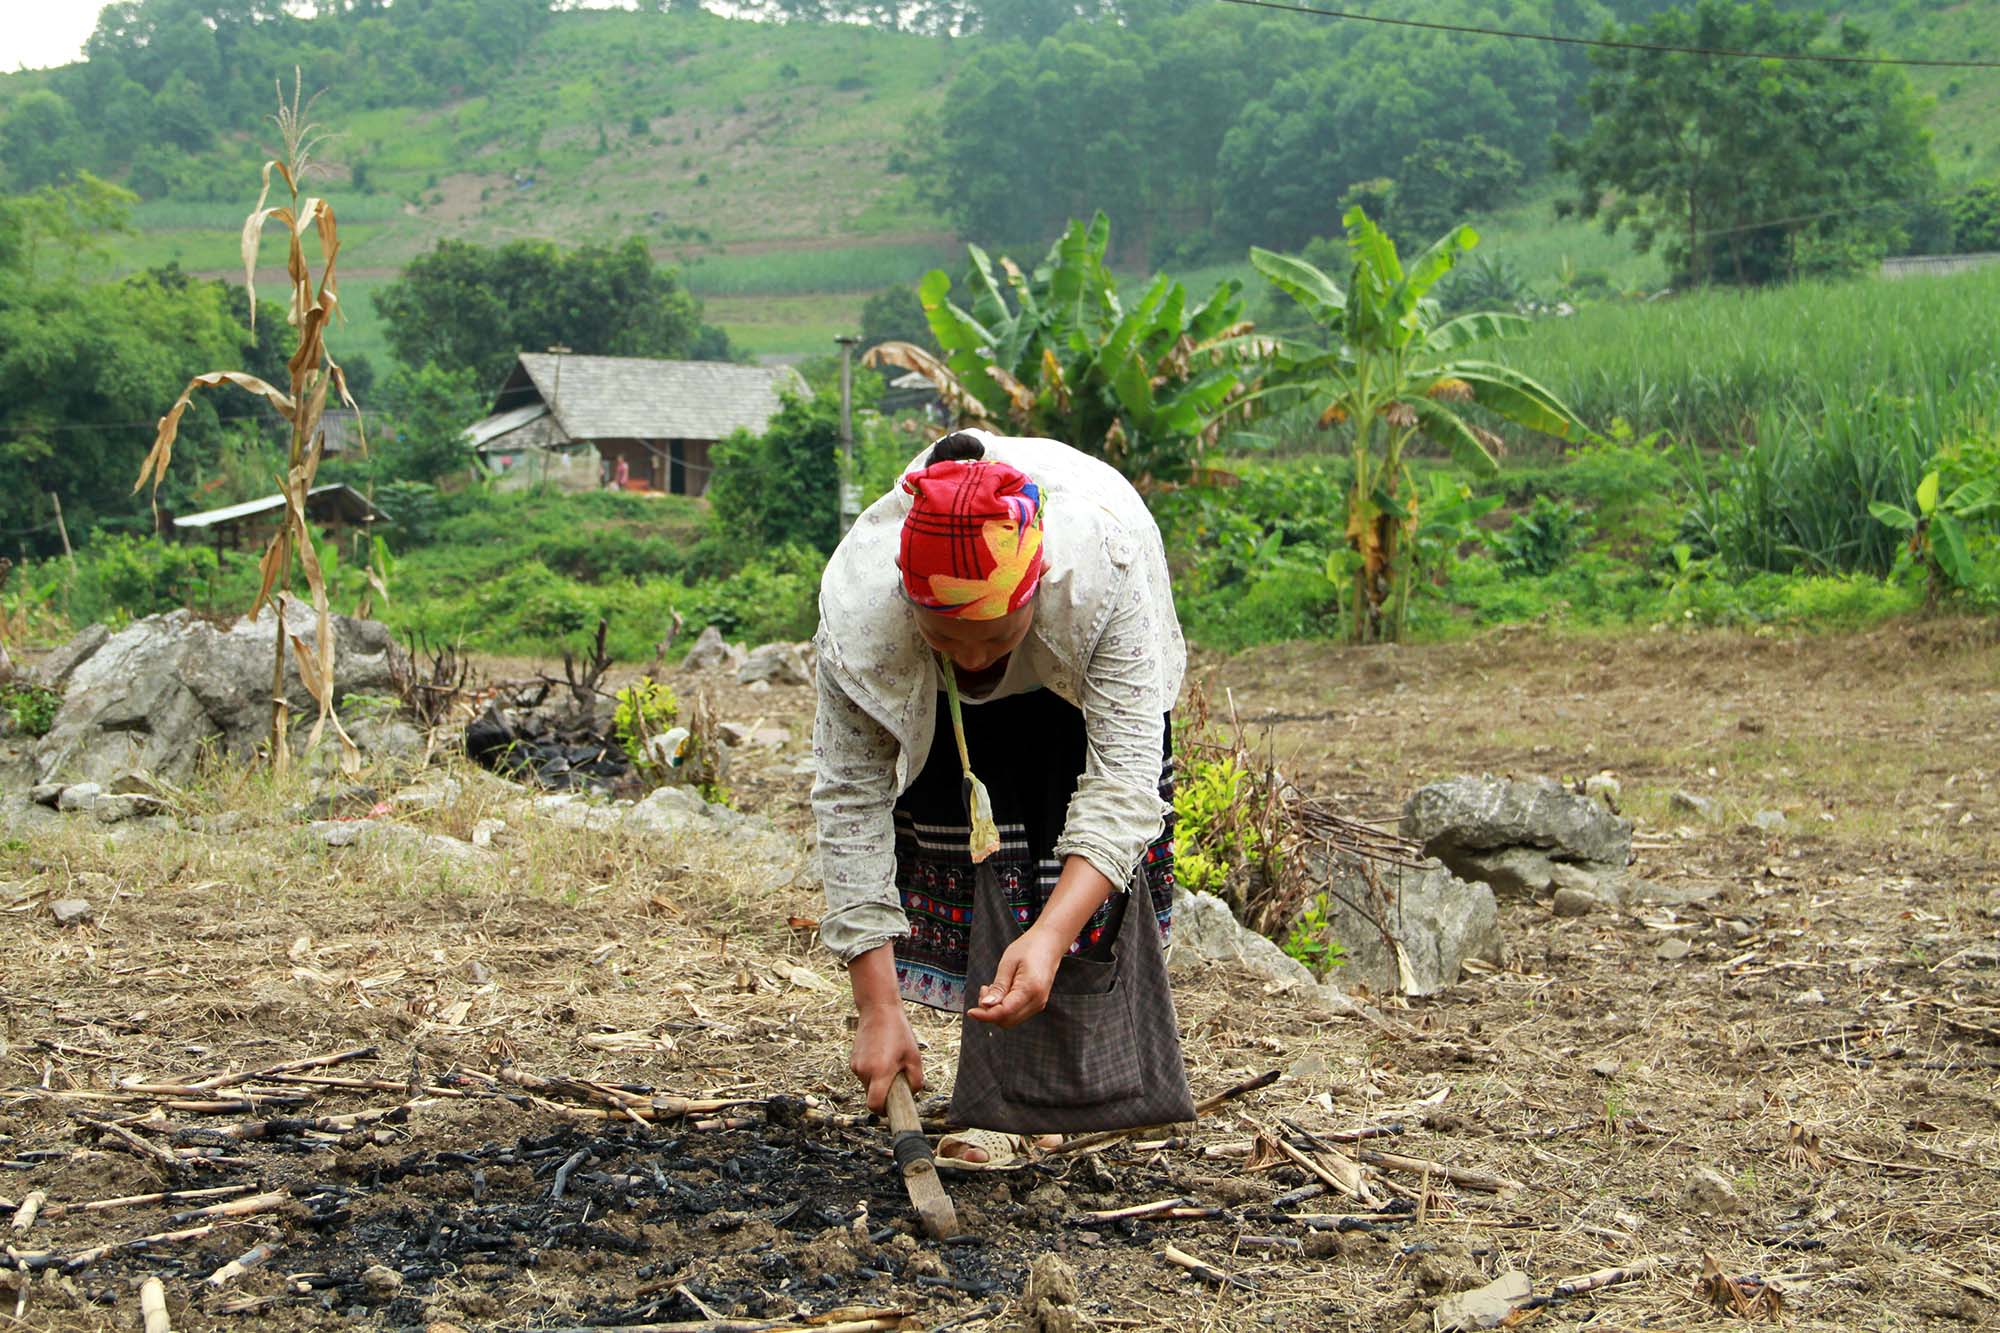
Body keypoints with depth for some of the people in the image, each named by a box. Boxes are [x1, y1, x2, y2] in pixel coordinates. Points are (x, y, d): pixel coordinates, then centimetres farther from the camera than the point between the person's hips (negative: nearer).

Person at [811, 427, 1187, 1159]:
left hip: (1078, 673, -1)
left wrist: (1051, 937, -57)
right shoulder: (859, 611, -39)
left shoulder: (1103, 572, -44)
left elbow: (1124, 774, -43)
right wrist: (877, 1009, -35)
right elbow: (850, 802, -32)